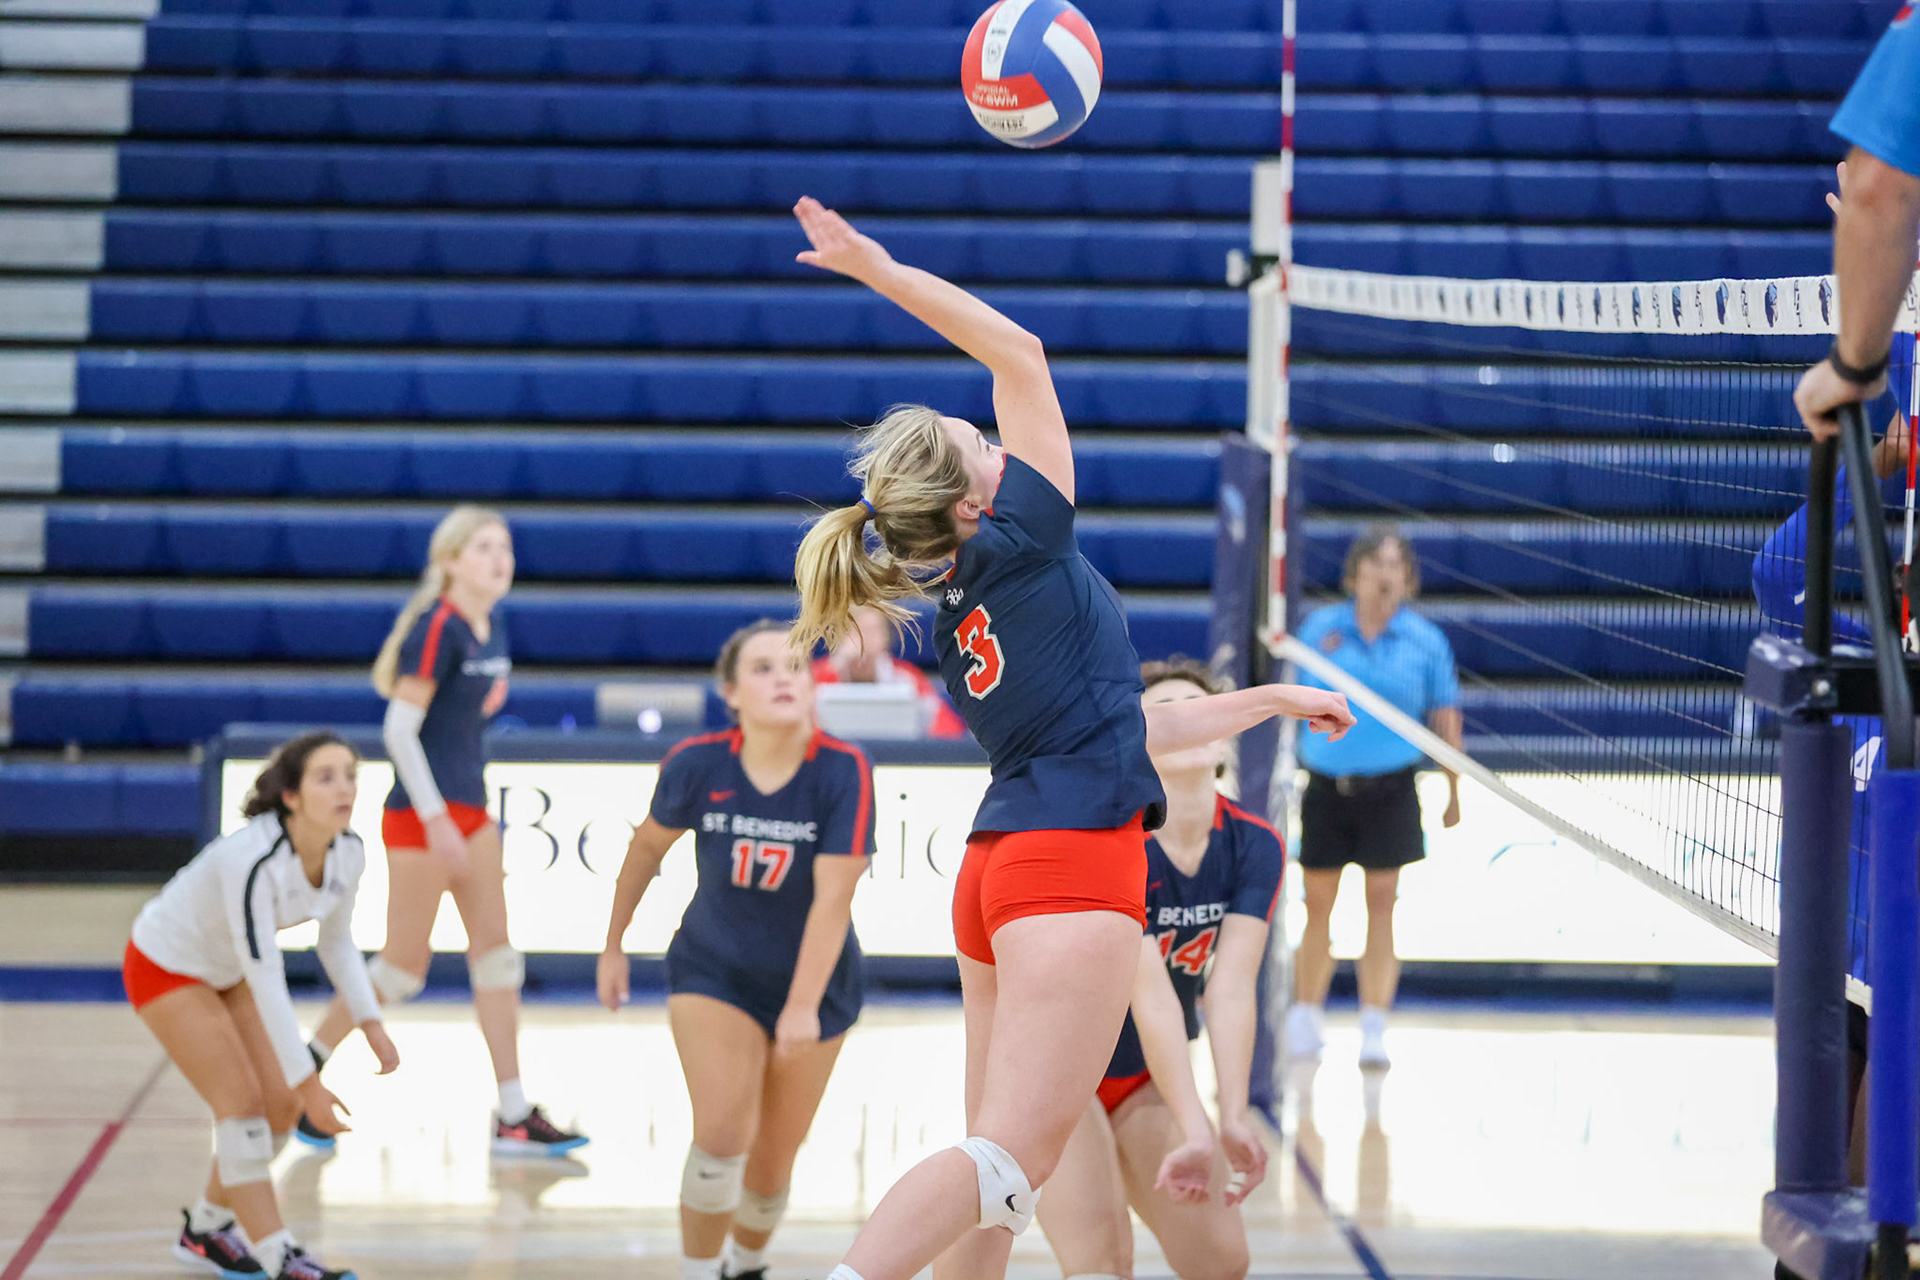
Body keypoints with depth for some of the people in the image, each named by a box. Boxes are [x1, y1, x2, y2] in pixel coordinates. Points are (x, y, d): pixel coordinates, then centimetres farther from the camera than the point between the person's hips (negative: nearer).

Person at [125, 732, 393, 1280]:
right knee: (243, 1101, -15)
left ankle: (206, 1230, 23)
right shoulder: (252, 860, -39)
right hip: (165, 966, -7)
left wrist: (369, 1023, -9)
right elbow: (266, 978, -37)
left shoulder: (348, 853, -16)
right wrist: (308, 1082, -37)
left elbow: (336, 941, 2)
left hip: (226, 970, 8)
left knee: (281, 1104, 3)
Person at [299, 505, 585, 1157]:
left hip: (469, 810, 9)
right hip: (422, 815, -9)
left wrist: (468, 811, 17)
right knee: (404, 967, -3)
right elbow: (399, 729, -19)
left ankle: (514, 1118, 9)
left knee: (496, 957, 7)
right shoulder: (438, 627, -17)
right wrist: (436, 820, -19)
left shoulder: (490, 627, 9)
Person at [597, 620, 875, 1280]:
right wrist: (613, 946, 11)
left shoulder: (844, 772, -22)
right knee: (724, 1132, -21)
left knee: (772, 1165, 7)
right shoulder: (697, 764, -16)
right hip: (712, 972, 0)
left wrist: (803, 1006, -32)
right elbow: (648, 844, 3)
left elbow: (833, 898, -26)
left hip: (814, 983, 0)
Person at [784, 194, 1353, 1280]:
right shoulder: (1021, 546, -4)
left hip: (1002, 867, 9)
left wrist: (1268, 699, 34)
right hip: (1073, 867, -9)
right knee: (1014, 1156, -16)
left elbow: (1123, 726, 26)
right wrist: (878, 269, 0)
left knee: (1003, 1174, 9)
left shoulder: (956, 628, 18)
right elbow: (1020, 351, -1)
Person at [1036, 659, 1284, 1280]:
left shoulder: (1254, 847, -11)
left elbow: (1231, 988, -20)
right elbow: (1150, 995, -35)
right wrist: (1194, 1131, -43)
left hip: (1146, 1080, 6)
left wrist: (1233, 1120, -33)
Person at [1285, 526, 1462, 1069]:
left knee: (1381, 904, -4)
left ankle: (1374, 1030, 0)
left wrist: (1453, 794, 9)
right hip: (1326, 785, 1)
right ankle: (1305, 1019, 20)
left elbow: (1445, 719, 7)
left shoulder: (1425, 641, 1)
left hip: (1389, 791, -1)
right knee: (1318, 905, 6)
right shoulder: (1320, 628, 2)